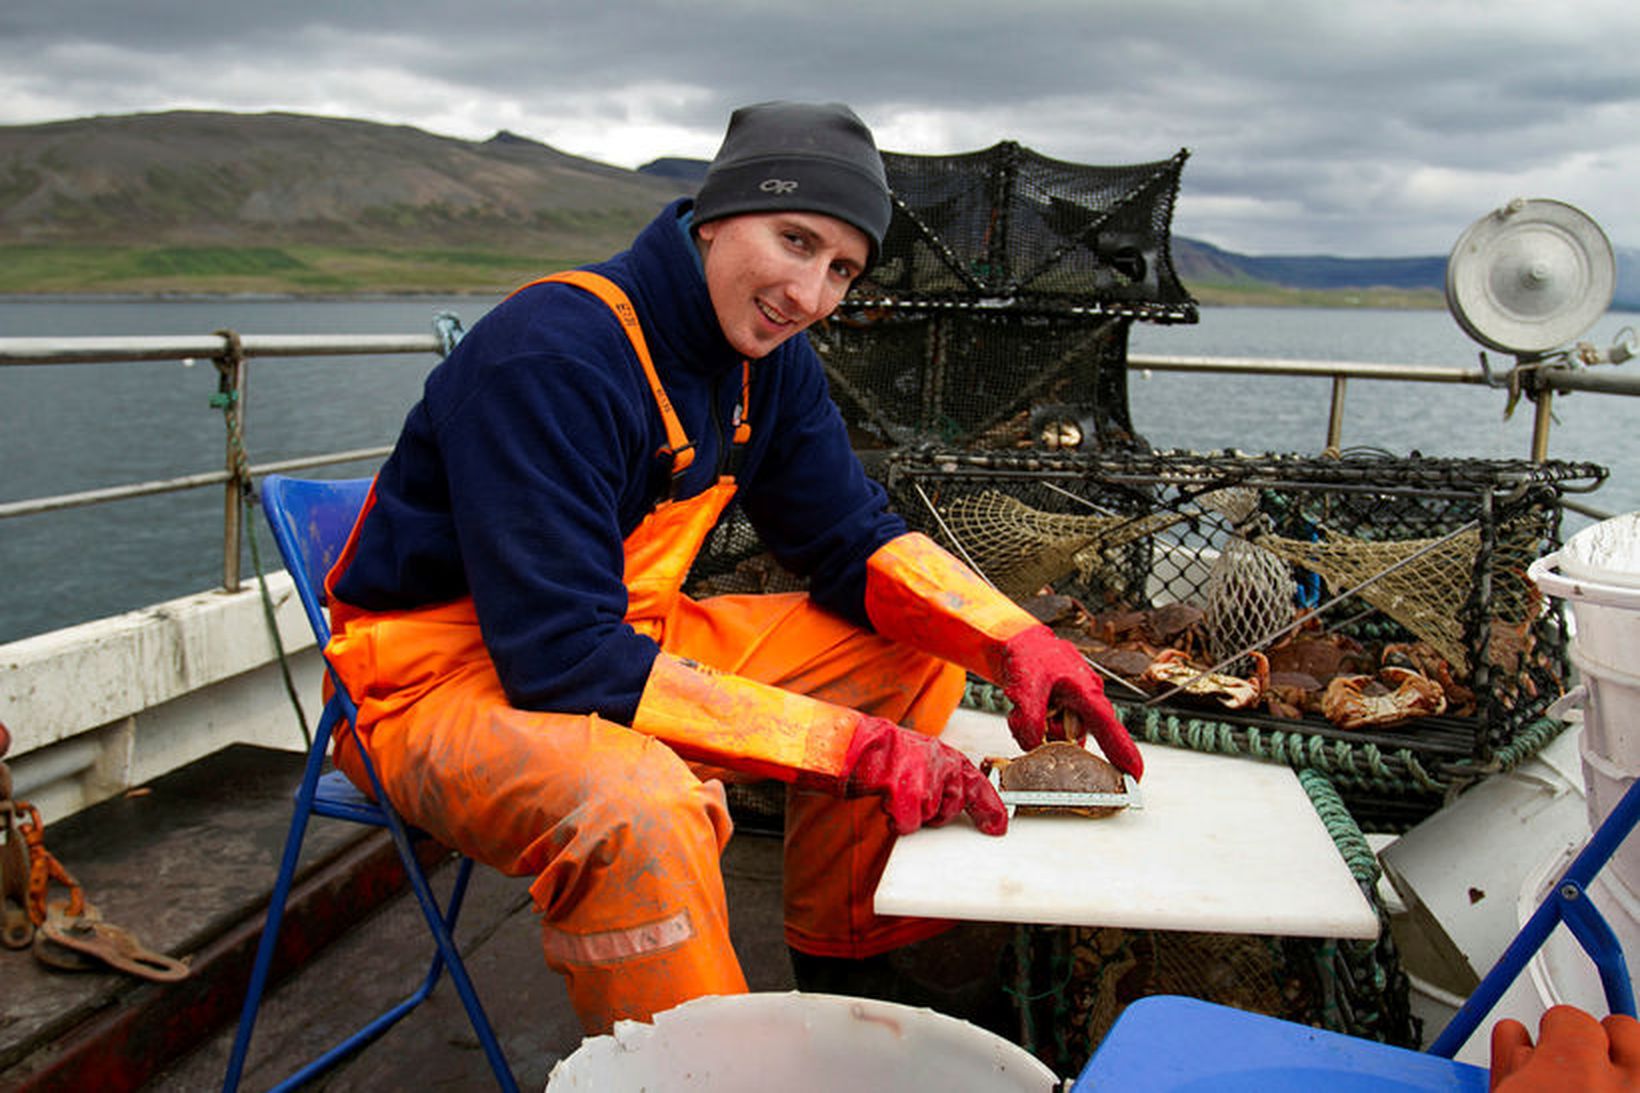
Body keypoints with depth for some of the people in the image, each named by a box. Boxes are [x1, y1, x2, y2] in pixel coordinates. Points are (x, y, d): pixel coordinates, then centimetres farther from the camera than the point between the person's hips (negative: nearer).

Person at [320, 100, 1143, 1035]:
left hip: (630, 638, 8)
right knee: (634, 801, -39)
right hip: (439, 673, -7)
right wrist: (852, 746, -33)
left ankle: (843, 945, 16)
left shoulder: (769, 356, -2)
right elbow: (564, 658, -32)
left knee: (916, 648, 2)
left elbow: (851, 539, 4)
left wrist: (1016, 641, -14)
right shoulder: (552, 355, -27)